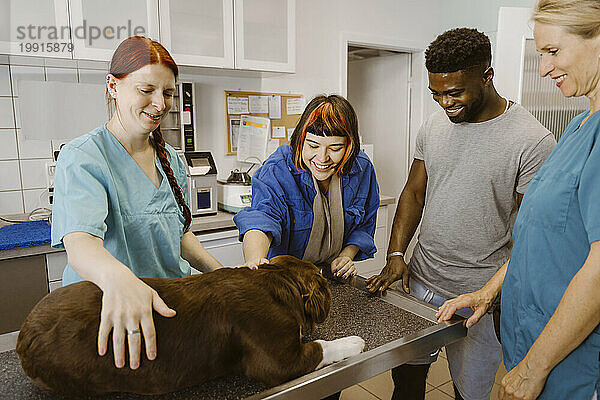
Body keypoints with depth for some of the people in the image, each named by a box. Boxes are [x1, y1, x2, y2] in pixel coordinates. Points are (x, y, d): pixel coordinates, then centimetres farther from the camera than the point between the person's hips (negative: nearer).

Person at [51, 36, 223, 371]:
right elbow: (80, 245, -29)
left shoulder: (170, 159, 9)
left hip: (169, 305, 6)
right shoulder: (81, 158, -13)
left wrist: (221, 272, 0)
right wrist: (119, 279, -51)